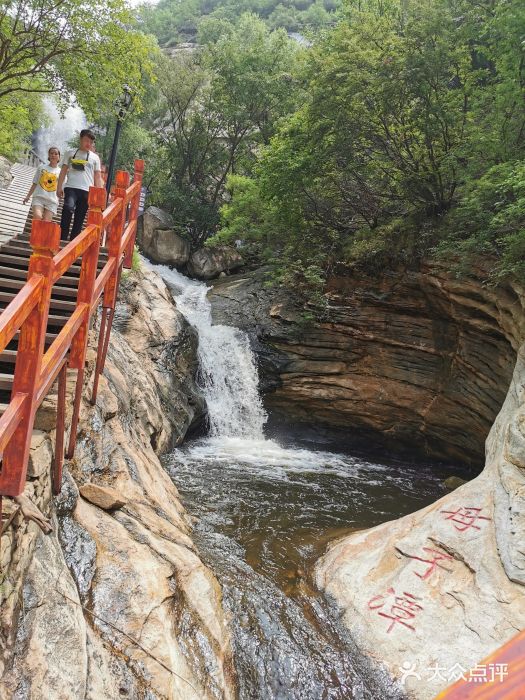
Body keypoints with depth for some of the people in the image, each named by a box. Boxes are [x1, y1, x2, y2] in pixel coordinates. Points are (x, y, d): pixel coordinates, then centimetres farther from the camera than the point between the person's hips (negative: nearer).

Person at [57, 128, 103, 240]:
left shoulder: (95, 157, 16)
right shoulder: (70, 153, 13)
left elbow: (98, 177, 13)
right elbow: (63, 171, 11)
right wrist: (59, 187, 1)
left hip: (87, 191, 2)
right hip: (71, 188, -2)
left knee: (79, 219, 1)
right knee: (68, 209, -27)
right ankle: (62, 238, -25)